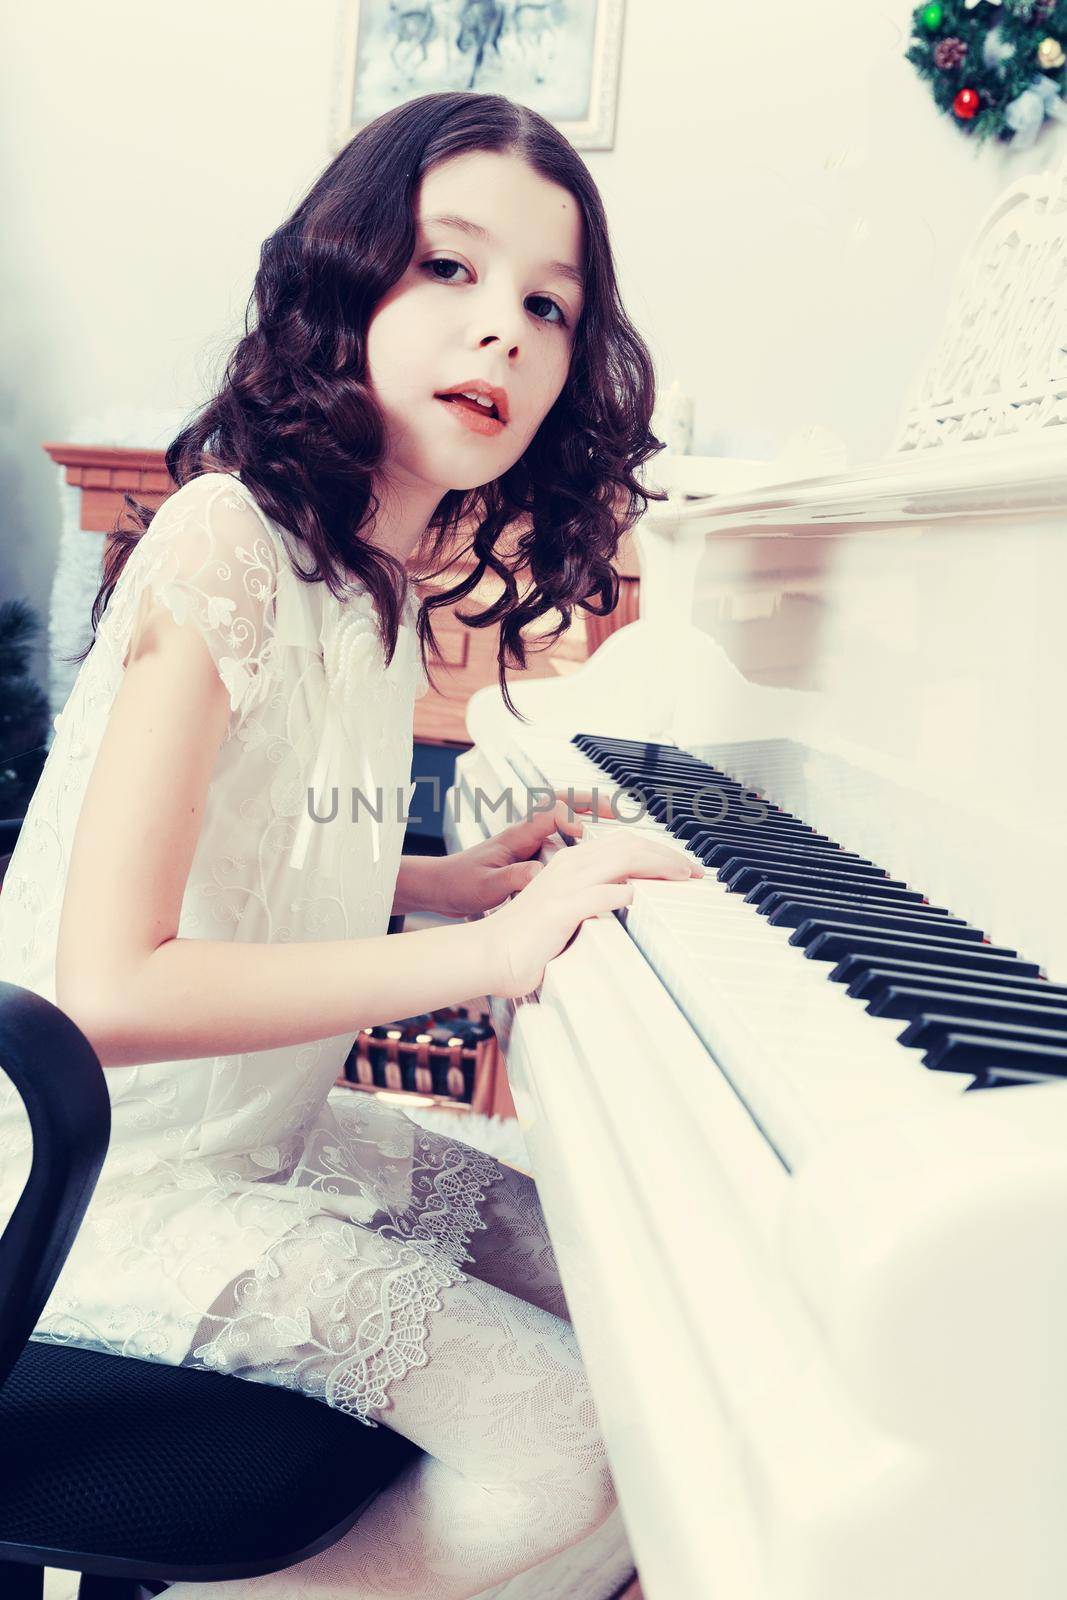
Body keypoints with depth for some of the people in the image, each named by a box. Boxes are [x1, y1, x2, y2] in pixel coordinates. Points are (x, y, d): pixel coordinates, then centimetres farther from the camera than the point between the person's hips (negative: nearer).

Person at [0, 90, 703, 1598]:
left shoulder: (382, 587, 5)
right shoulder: (226, 541, -23)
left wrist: (459, 877, 1)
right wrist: (489, 950, -29)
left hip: (271, 1127, 9)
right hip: (123, 1187, -9)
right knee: (577, 1443, -11)